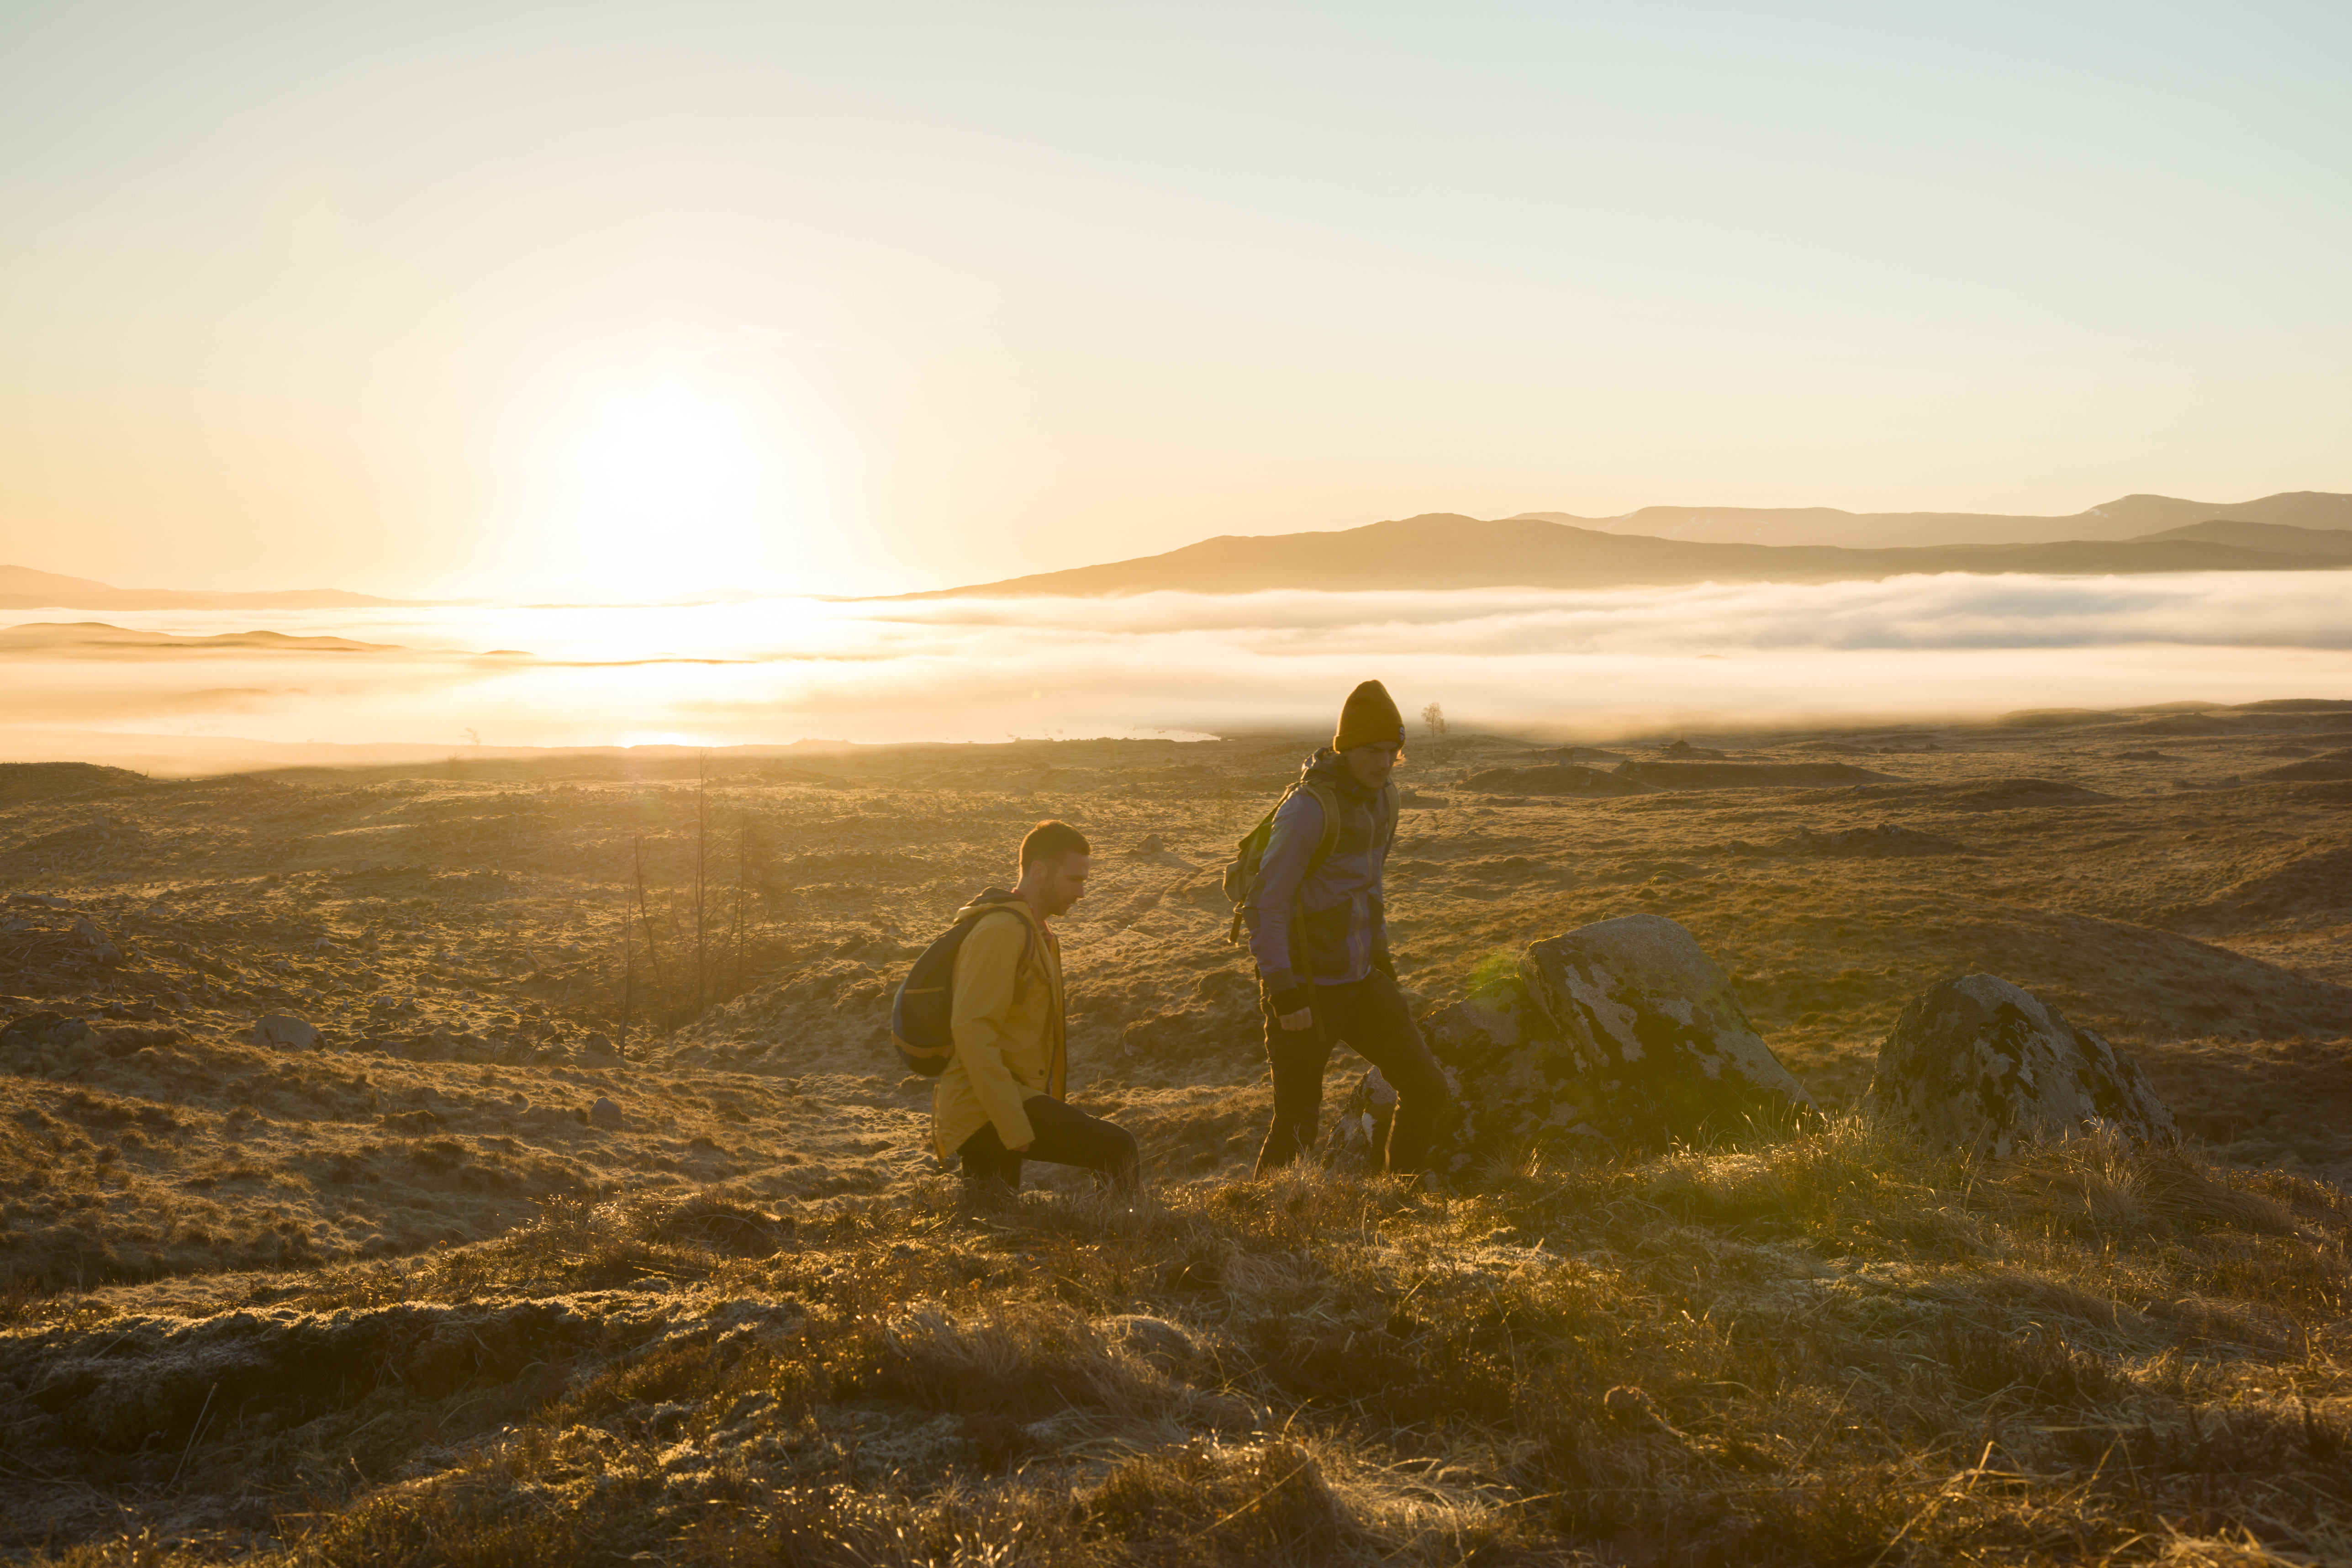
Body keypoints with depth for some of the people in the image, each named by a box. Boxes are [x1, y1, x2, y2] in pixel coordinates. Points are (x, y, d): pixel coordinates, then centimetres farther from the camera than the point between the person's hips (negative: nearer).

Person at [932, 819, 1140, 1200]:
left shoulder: (1035, 931, 20)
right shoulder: (1001, 931, -15)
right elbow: (972, 1030, -25)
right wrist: (1016, 1128, -27)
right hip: (983, 1109, -11)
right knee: (1118, 1150, -19)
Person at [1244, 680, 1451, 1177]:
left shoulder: (1381, 797, 4)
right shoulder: (1308, 809, -22)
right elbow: (1265, 906, -23)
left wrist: (1381, 955, 22)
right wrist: (1283, 996, -26)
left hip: (1359, 980, 8)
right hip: (1304, 989, -8)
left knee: (1427, 1090, 6)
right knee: (1297, 1126, 0)